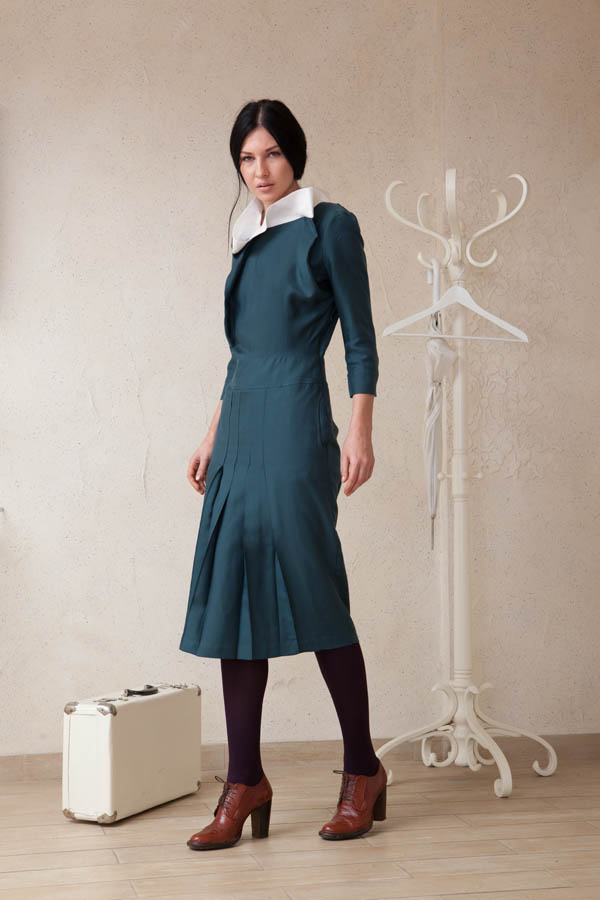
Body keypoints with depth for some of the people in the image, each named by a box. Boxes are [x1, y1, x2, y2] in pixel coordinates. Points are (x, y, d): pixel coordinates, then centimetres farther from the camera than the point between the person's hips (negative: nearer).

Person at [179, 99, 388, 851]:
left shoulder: (329, 225, 0)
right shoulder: (249, 239, 19)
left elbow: (359, 338, -4)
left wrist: (361, 431, -13)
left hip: (296, 428, -7)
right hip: (240, 432, 7)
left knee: (312, 587, -6)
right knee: (232, 592, 1)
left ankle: (363, 770, 9)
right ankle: (245, 782, 6)